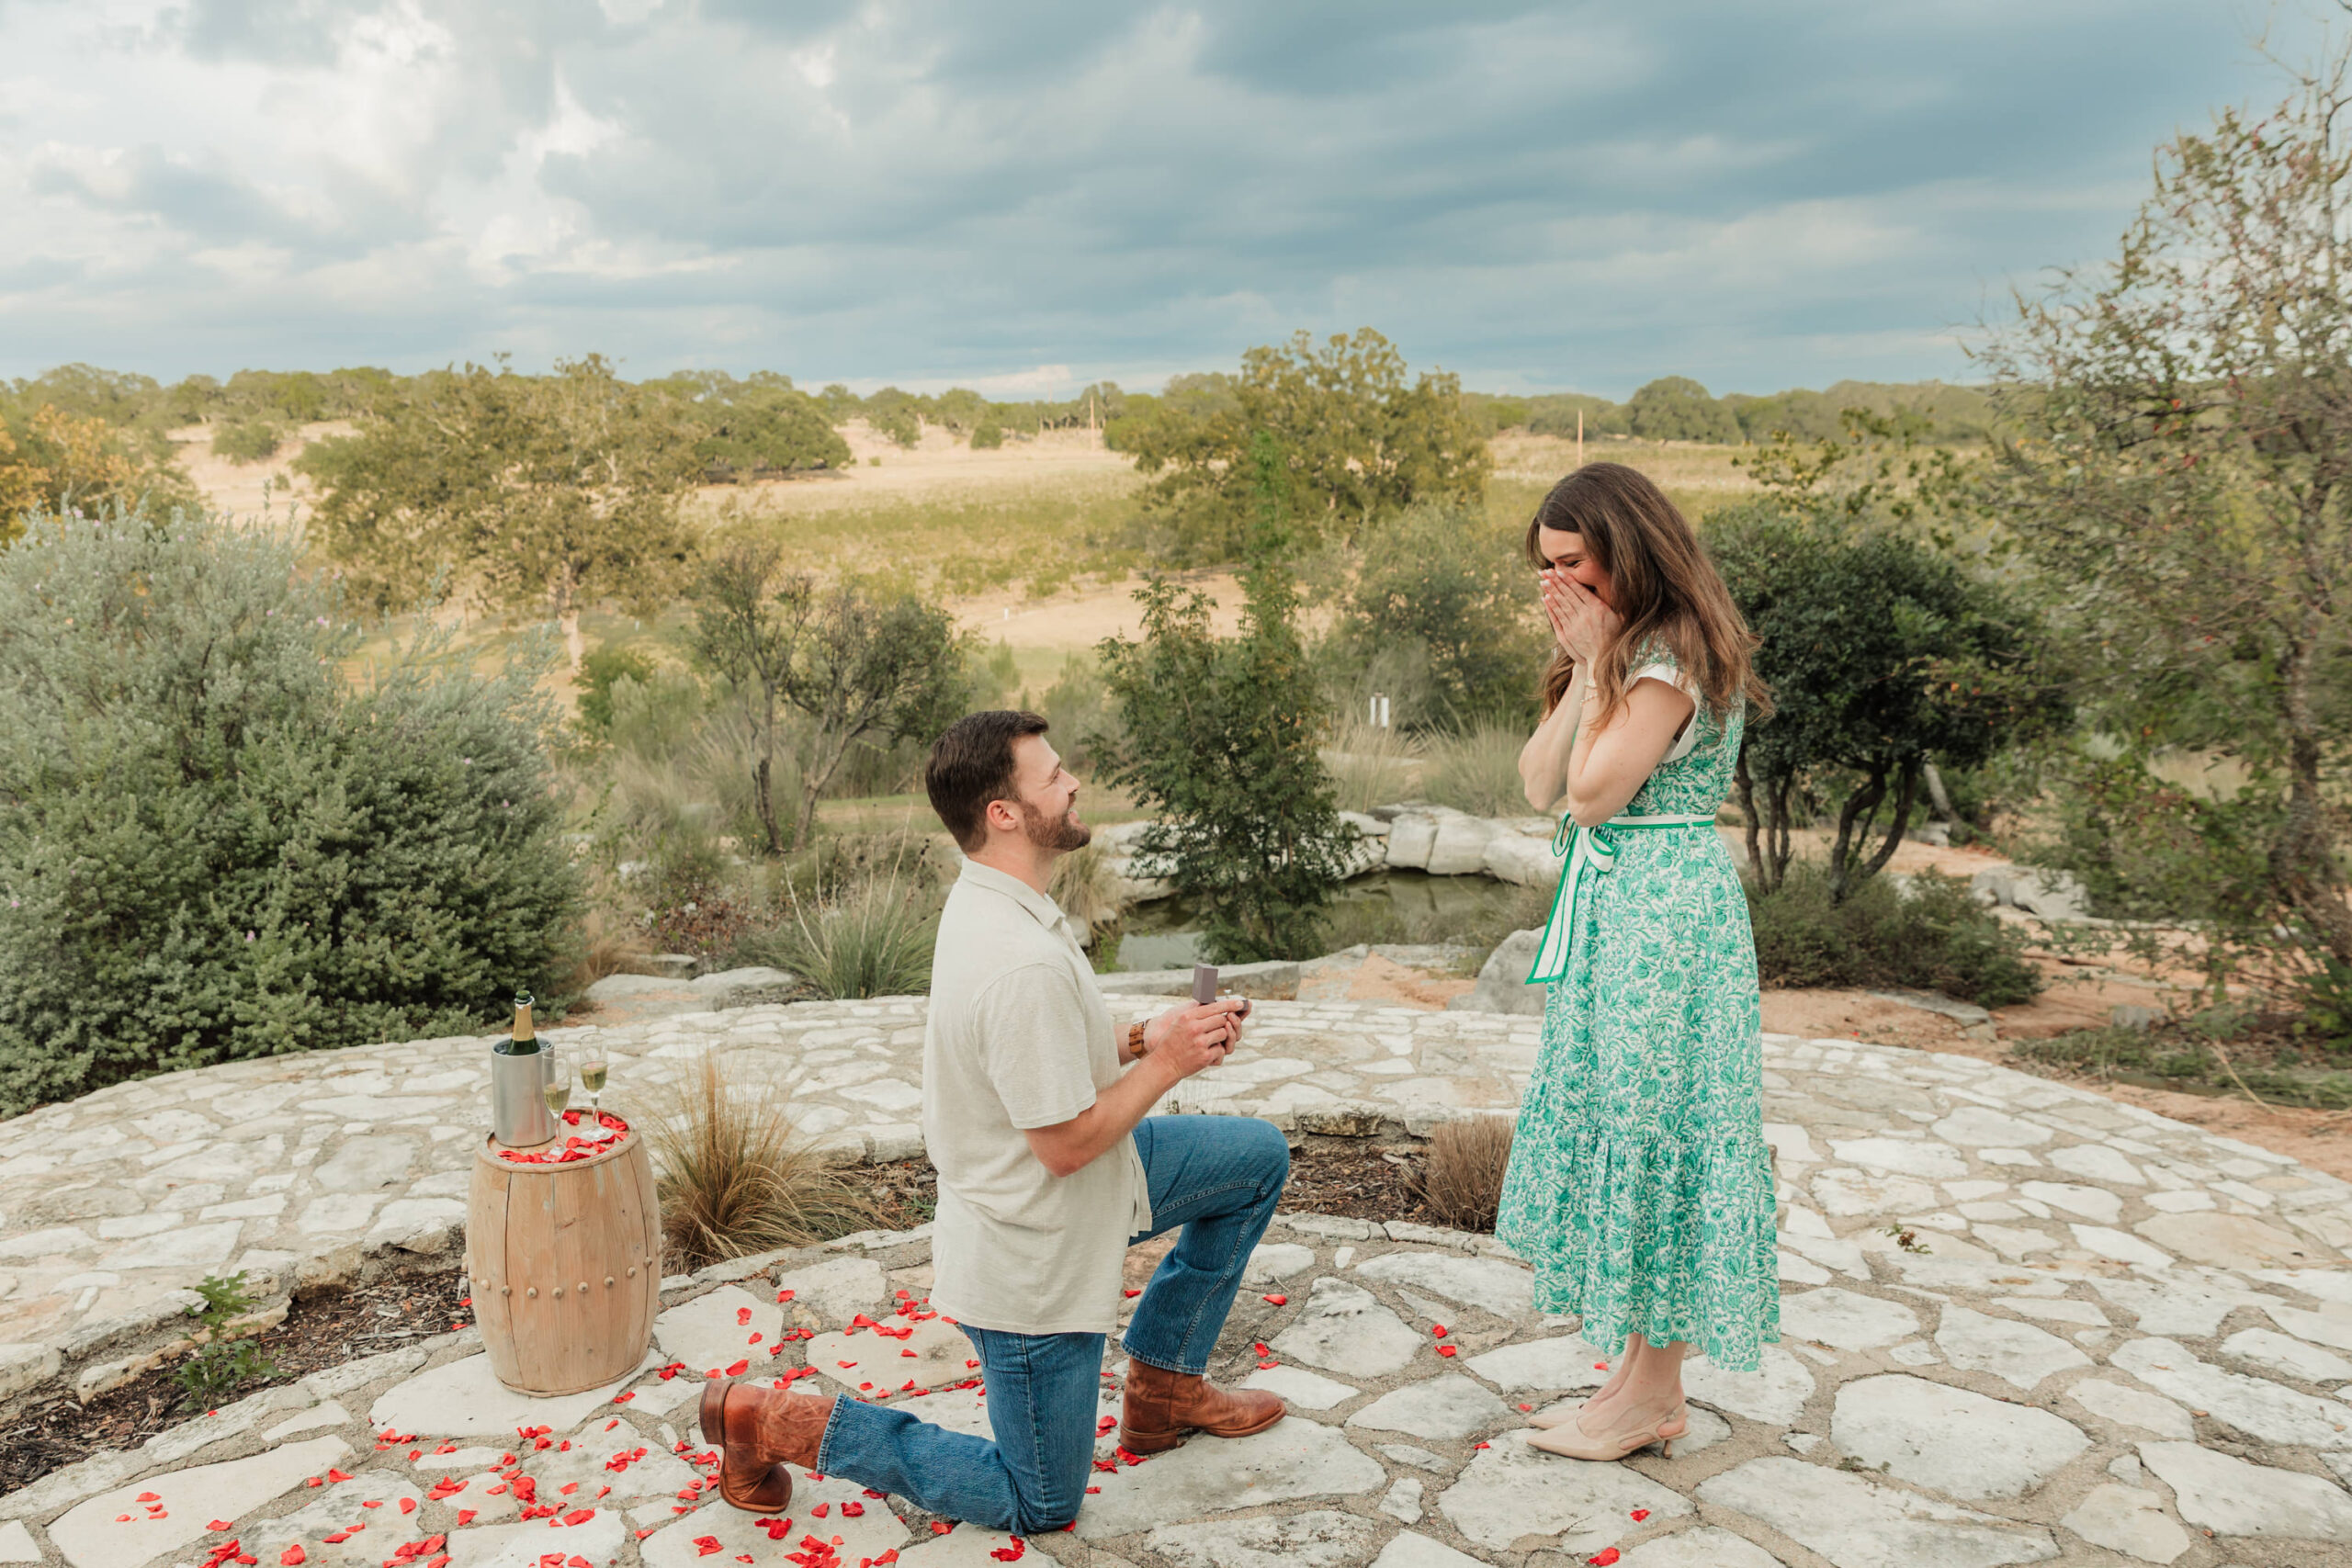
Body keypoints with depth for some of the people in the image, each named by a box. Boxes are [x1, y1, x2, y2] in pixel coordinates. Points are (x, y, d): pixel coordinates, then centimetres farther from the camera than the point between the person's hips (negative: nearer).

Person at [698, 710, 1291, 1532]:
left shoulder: (986, 903, -2)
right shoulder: (1024, 964, -34)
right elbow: (1068, 1143, -27)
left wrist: (1142, 1038, -2)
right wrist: (1166, 1062, -15)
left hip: (1040, 1182, 9)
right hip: (1030, 1257, -9)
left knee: (1261, 1155, 15)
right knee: (1041, 1504, 11)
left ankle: (1164, 1382, 24)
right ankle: (779, 1423, 11)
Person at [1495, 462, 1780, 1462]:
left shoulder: (1673, 655, -15)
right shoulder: (1618, 650, 14)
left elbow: (1593, 792, -20)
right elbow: (1539, 783, 6)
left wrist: (1596, 662, -13)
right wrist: (1582, 669, -2)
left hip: (1662, 914, -10)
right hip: (1607, 905, 10)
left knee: (1649, 1130, -1)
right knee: (1615, 1127, 14)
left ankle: (1650, 1397, 14)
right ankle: (1639, 1378, 26)